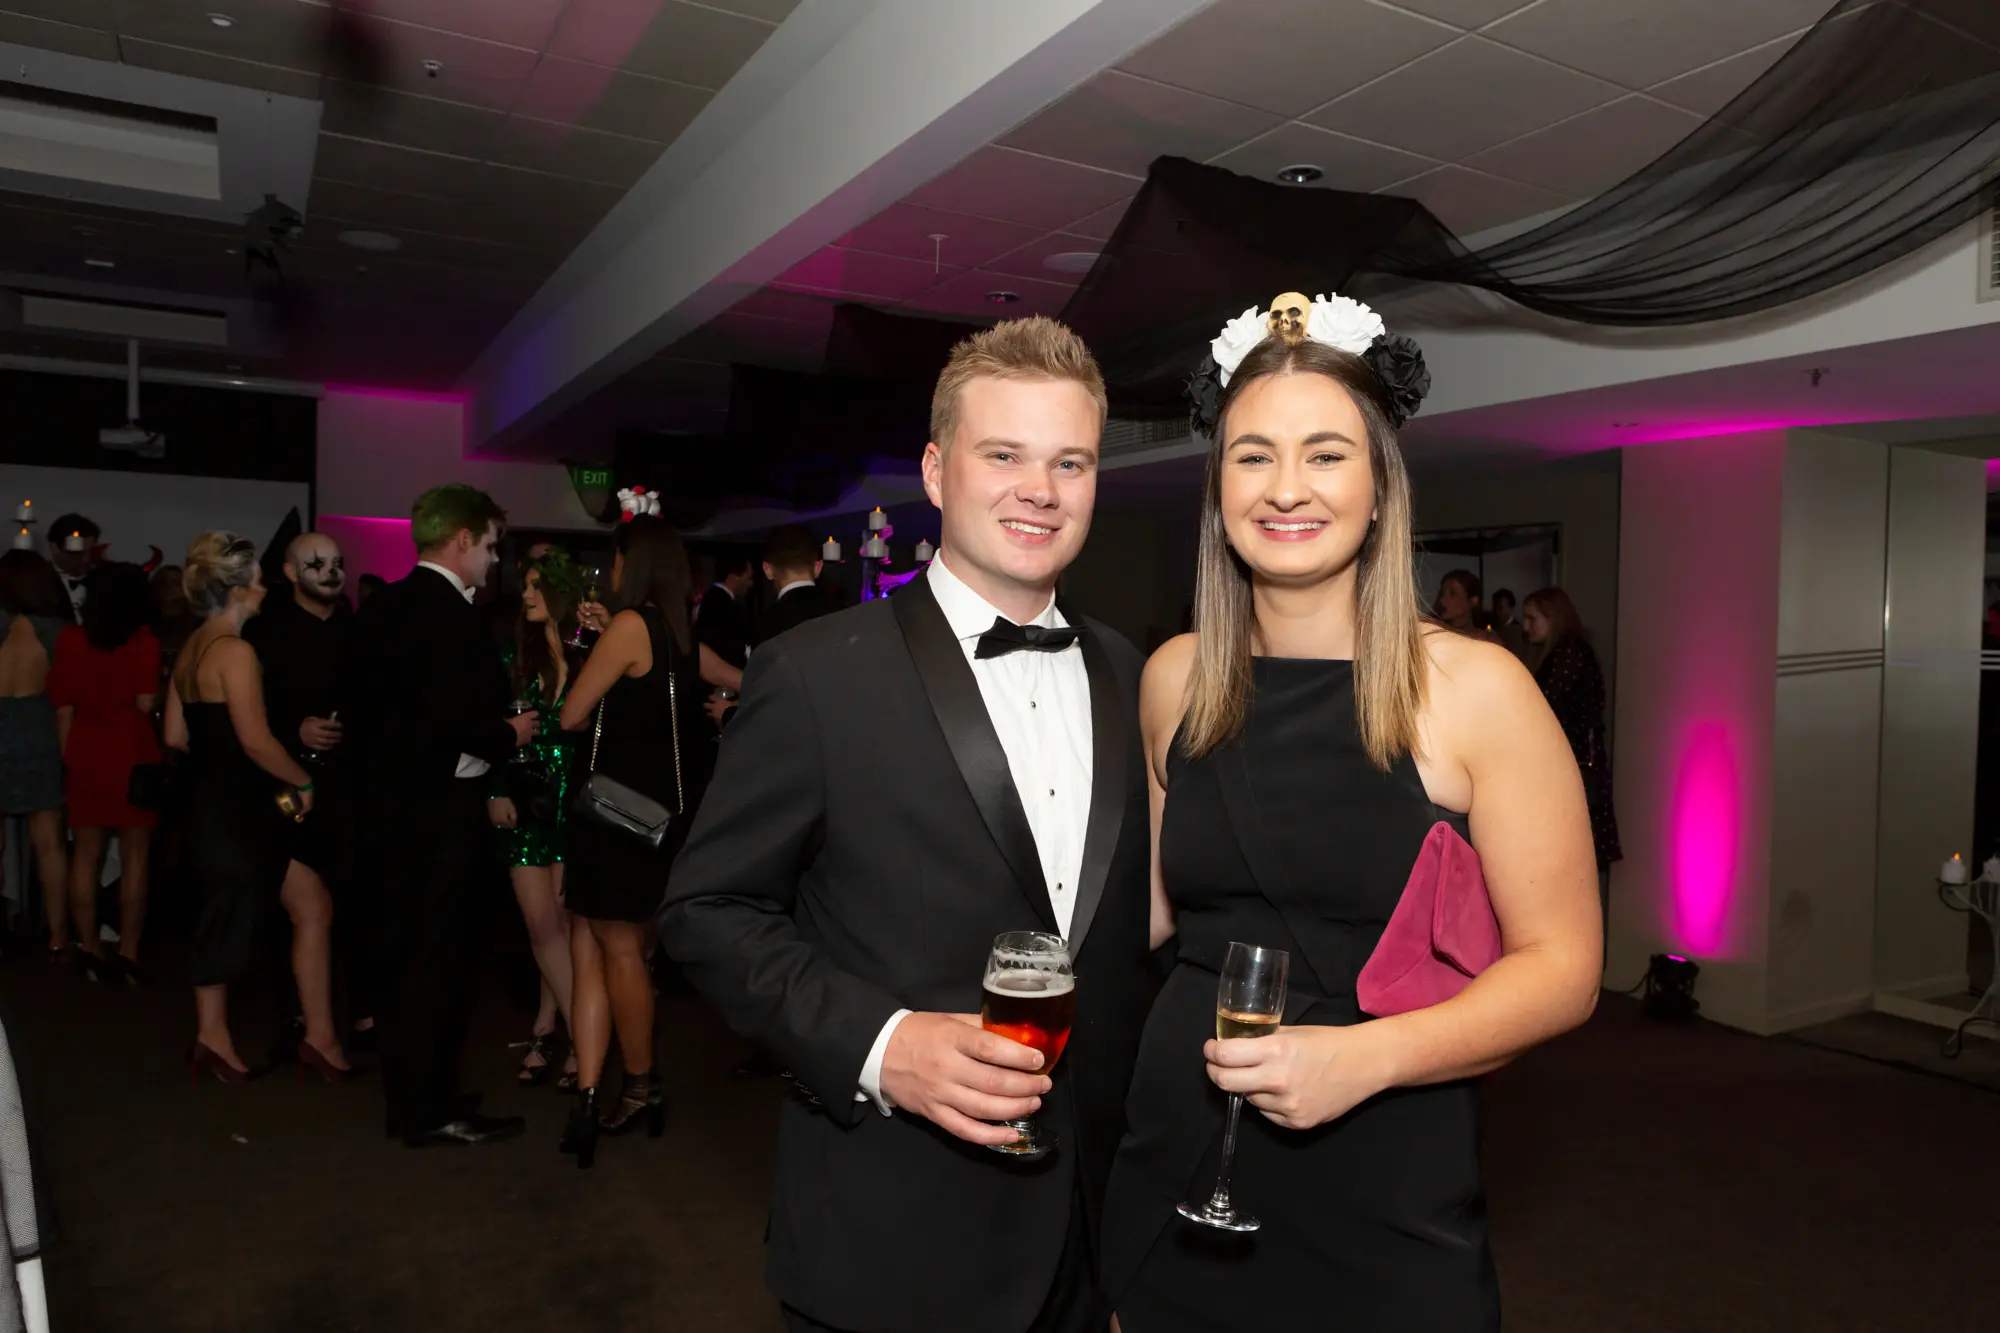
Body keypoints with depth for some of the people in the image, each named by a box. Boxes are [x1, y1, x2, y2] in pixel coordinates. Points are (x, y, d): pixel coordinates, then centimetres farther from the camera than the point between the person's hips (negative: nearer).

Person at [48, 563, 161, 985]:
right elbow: (145, 702, -14)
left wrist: (69, 757, 9)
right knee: (134, 857, 4)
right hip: (134, 757, -3)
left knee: (86, 856, 10)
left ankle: (89, 950, 14)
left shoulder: (70, 640, 1)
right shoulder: (144, 642, -8)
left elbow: (64, 709, 1)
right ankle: (127, 953, 5)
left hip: (86, 757, 3)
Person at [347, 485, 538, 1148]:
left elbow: (371, 702, 14)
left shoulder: (384, 604, 10)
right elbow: (453, 720, -28)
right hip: (440, 808, -10)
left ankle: (411, 1093, 32)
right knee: (439, 956, 1)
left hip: (391, 800, 10)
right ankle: (430, 1110, 13)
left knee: (407, 951, 18)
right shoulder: (446, 612, -19)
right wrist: (507, 735, -10)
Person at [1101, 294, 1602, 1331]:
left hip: (1383, 1208, -3)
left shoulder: (1473, 690, -12)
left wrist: (1365, 1056, -23)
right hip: (1172, 1173, 4)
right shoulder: (1176, 680, -1)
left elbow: (1561, 967, -10)